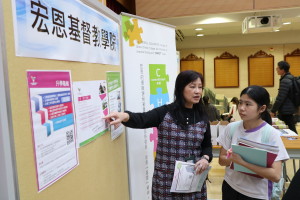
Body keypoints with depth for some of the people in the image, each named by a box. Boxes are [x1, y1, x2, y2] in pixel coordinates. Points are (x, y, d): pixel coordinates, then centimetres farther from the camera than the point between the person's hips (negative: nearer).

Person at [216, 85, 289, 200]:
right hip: (230, 187, 3)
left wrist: (242, 162, -29)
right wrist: (232, 158, -22)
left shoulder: (271, 134, -17)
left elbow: (276, 176, -21)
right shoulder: (231, 128, -9)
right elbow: (221, 160, -2)